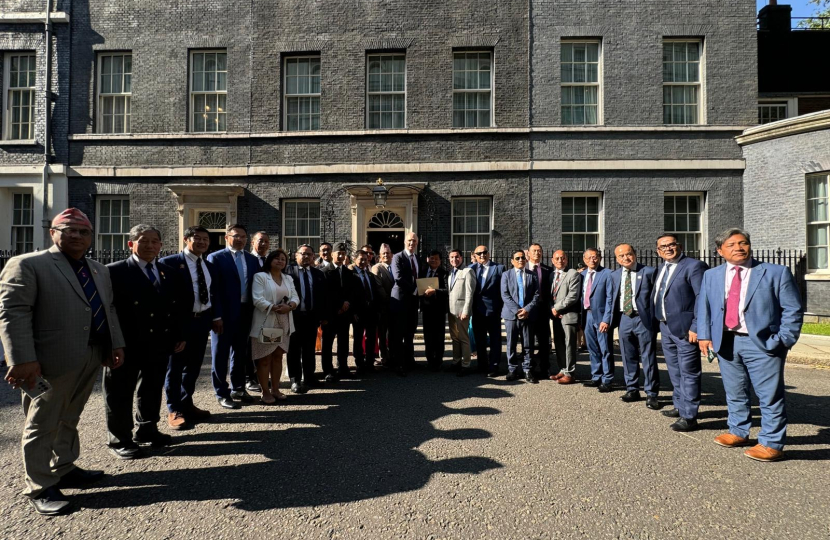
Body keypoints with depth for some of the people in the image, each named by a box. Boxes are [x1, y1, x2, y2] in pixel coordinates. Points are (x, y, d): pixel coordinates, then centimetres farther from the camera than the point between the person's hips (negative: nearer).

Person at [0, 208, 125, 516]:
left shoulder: (99, 270, 16)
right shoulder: (27, 265, -7)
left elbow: (108, 310, 17)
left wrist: (116, 345, 8)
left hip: (92, 358, 7)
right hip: (52, 360, -6)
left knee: (69, 419, 20)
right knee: (42, 424, 7)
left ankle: (64, 470, 34)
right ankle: (39, 488, 20)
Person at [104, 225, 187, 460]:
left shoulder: (169, 273, 10)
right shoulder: (114, 272, -8)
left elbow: (178, 307, 13)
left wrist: (179, 336, 8)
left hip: (160, 345, 6)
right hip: (126, 345, -5)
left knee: (152, 390, 18)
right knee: (120, 394, 8)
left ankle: (147, 430, 35)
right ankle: (119, 440, 23)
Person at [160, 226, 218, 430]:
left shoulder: (210, 266, 13)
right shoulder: (169, 262, -9)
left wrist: (215, 317, 9)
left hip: (202, 321, 7)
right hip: (180, 321, -7)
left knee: (194, 366, 16)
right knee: (175, 367, 4)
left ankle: (186, 404, 31)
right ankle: (174, 411, 14)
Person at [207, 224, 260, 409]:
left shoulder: (253, 260, 10)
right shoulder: (215, 258, -6)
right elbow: (213, 289, -11)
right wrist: (216, 316, -17)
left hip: (246, 312, 5)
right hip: (225, 314, -5)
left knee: (240, 352, 16)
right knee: (220, 354, 6)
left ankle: (238, 388, 29)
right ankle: (222, 393, 17)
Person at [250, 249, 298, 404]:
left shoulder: (288, 278, 15)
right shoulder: (260, 276, -4)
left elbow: (295, 297, 5)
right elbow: (258, 300, -15)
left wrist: (289, 306, -16)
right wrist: (274, 308, -24)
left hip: (283, 323, 6)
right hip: (265, 323, -6)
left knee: (278, 356, 12)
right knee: (264, 359, 0)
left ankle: (275, 389, 21)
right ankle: (265, 392, 8)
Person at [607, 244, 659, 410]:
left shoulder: (649, 272, -3)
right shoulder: (614, 275, 10)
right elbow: (610, 299, 14)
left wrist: (656, 320, -10)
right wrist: (608, 319, 6)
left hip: (644, 319, -4)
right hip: (624, 319, 4)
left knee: (648, 358, 2)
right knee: (628, 358, 12)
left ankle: (651, 394, 12)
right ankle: (632, 389, 25)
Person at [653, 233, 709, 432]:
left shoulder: (694, 266, -11)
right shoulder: (662, 267, 14)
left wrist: (696, 327, -19)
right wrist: (660, 324, 12)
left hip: (684, 328, -8)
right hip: (665, 327, 8)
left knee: (688, 373, -1)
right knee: (674, 371, 19)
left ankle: (689, 416, 7)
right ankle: (680, 406, 34)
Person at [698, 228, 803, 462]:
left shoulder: (776, 273, -1)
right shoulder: (711, 276, 9)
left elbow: (793, 310, -3)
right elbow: (703, 308, 11)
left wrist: (783, 340, -10)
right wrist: (704, 335, 1)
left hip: (762, 344, -3)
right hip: (725, 343, 4)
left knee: (769, 396, 2)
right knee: (734, 393, 16)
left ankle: (771, 444, 15)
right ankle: (738, 432, 33)